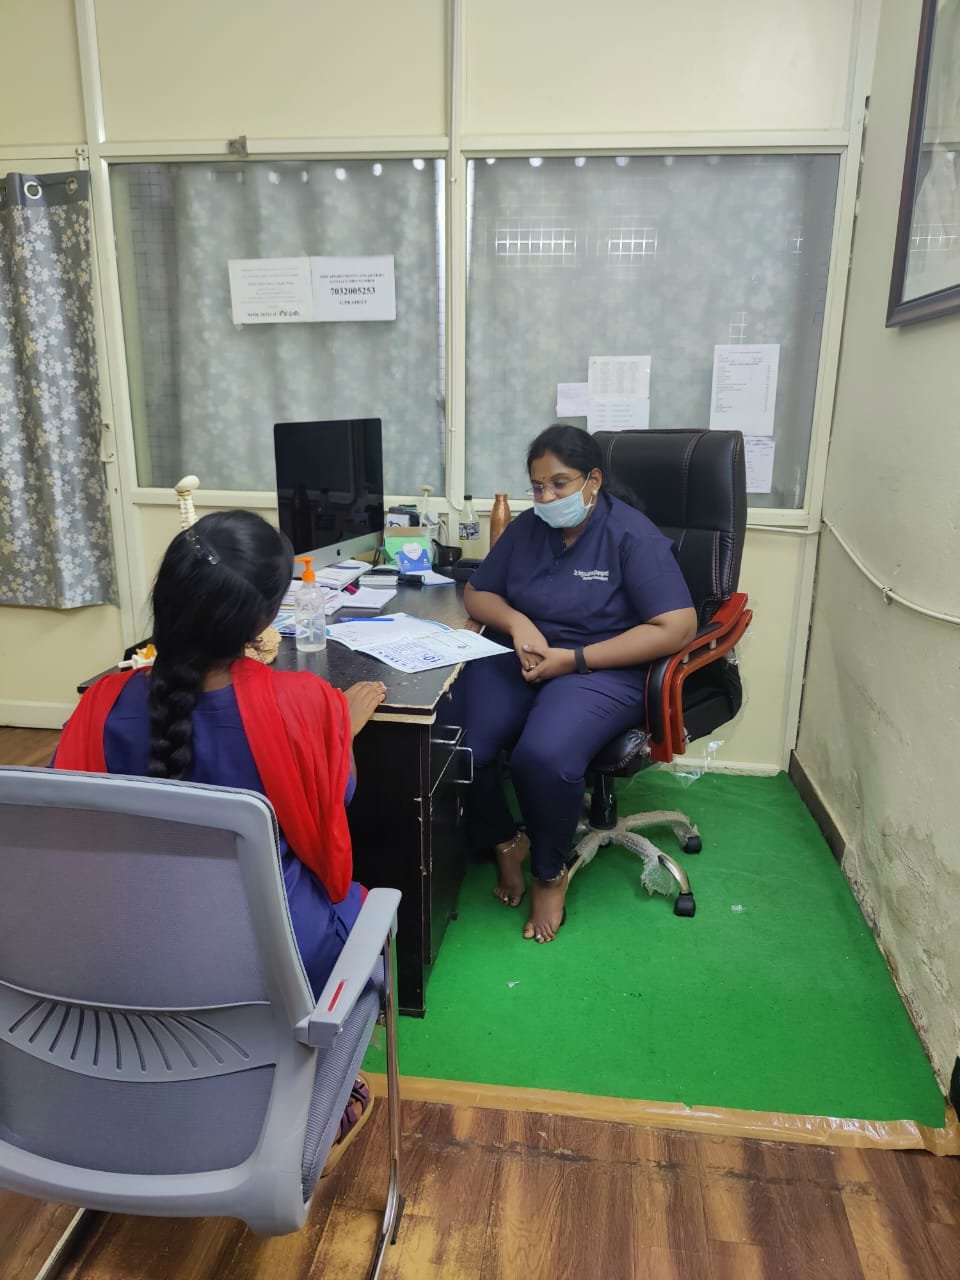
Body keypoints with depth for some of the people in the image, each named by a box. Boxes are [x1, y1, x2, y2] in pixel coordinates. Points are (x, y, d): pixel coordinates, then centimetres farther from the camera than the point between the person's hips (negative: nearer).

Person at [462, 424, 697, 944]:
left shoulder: (632, 535, -8)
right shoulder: (525, 529, 9)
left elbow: (678, 627, -16)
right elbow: (477, 593, 15)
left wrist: (573, 659, -20)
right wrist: (517, 622, -10)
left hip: (601, 669, -5)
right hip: (519, 661, 5)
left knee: (543, 756, -33)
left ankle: (550, 872, -2)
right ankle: (505, 841, 8)